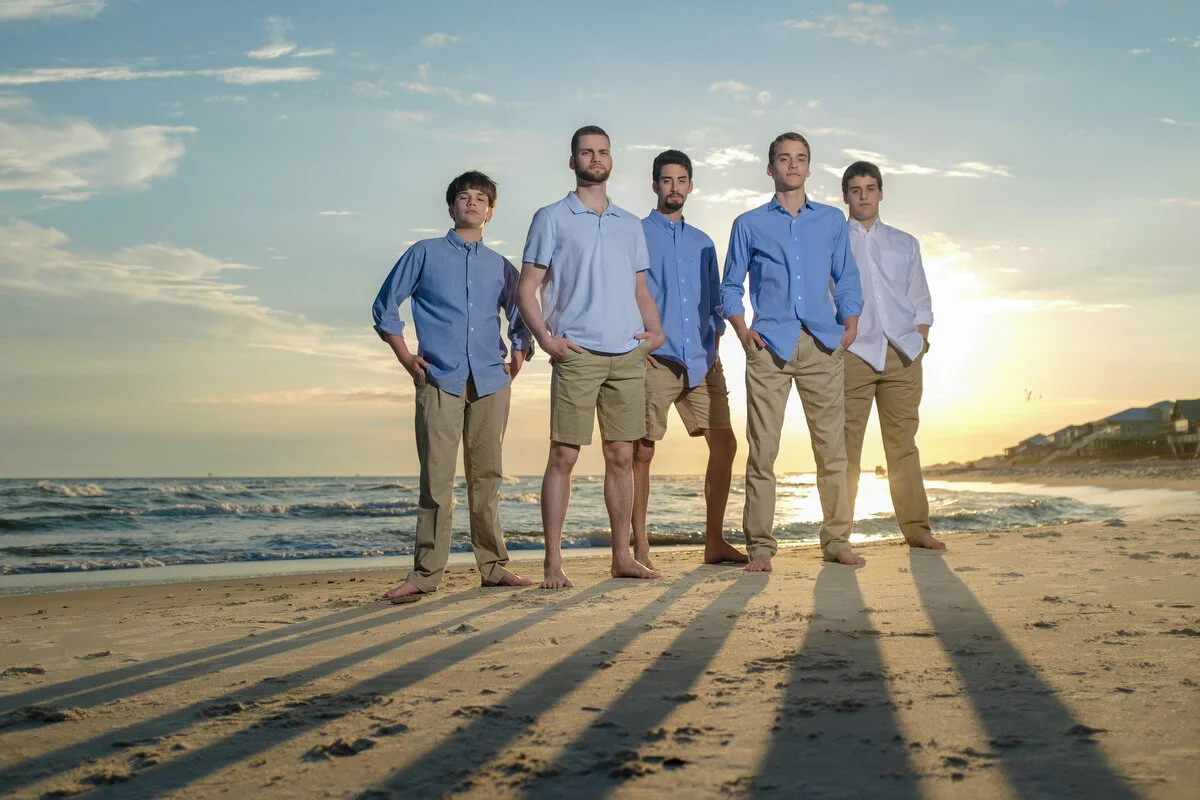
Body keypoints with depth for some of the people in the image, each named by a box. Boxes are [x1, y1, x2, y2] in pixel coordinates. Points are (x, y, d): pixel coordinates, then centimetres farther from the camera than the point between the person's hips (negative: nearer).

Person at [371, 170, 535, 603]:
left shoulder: (501, 267, 18)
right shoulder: (424, 254, 11)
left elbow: (520, 317, 26)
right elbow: (385, 308, 12)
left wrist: (519, 354, 9)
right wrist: (405, 357, 2)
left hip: (490, 382, 3)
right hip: (439, 379, -3)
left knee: (487, 477, 5)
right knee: (436, 478, -7)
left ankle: (493, 567, 10)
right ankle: (426, 573, -4)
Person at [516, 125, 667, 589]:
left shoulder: (631, 225, 20)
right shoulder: (552, 219, 6)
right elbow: (526, 289, 1)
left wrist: (655, 329, 3)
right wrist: (545, 337, -13)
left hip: (628, 356, 4)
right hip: (577, 356, -4)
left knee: (621, 457, 7)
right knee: (564, 456, -6)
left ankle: (622, 556, 14)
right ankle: (553, 562, -1)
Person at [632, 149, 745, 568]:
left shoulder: (703, 243, 20)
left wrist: (715, 343, 6)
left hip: (702, 361, 5)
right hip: (656, 360, -5)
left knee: (724, 444, 1)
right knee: (642, 452, -4)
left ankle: (714, 542, 10)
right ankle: (640, 548, 3)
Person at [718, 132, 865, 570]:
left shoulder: (832, 221, 17)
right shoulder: (749, 224, 13)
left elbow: (847, 279, 18)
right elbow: (731, 286, 13)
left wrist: (850, 325, 4)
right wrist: (742, 329, -2)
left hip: (822, 346, 2)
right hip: (769, 345, -1)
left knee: (832, 447, 0)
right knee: (762, 450, -5)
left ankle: (837, 539, 10)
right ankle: (760, 545, 1)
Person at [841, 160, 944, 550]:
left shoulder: (905, 244, 19)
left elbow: (920, 301, 18)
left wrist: (920, 340, 3)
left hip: (902, 356, 3)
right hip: (853, 353, -2)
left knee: (903, 444, 4)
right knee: (845, 446, -6)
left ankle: (916, 527, 8)